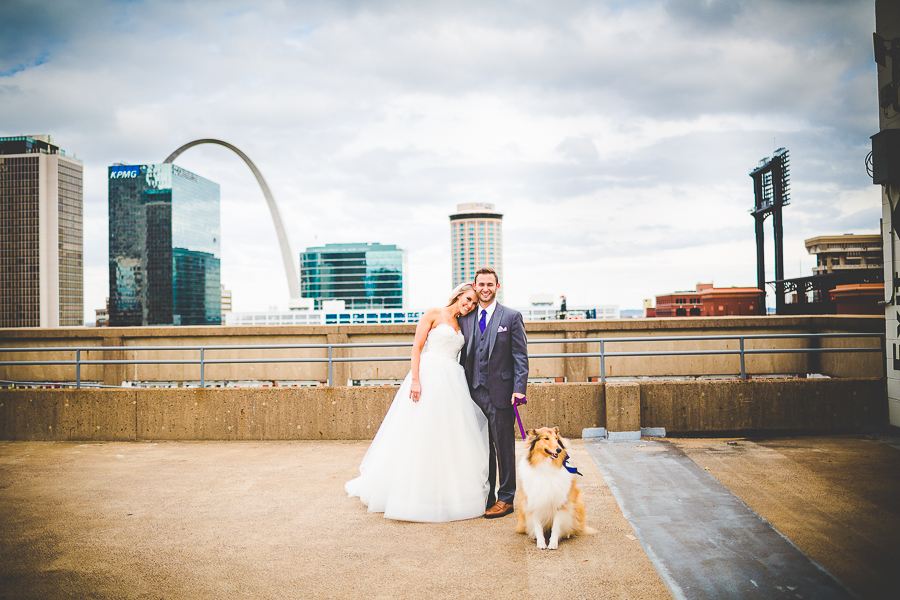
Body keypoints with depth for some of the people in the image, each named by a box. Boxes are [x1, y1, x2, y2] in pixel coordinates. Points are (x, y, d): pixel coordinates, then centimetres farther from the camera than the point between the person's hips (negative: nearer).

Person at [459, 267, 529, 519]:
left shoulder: (511, 317, 0)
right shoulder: (465, 319, 11)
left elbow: (520, 357, -3)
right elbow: (464, 356, 15)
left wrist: (519, 389, -12)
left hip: (500, 392, -4)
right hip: (474, 392, 4)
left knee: (504, 447, 3)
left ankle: (506, 499, 14)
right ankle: (485, 497, 22)